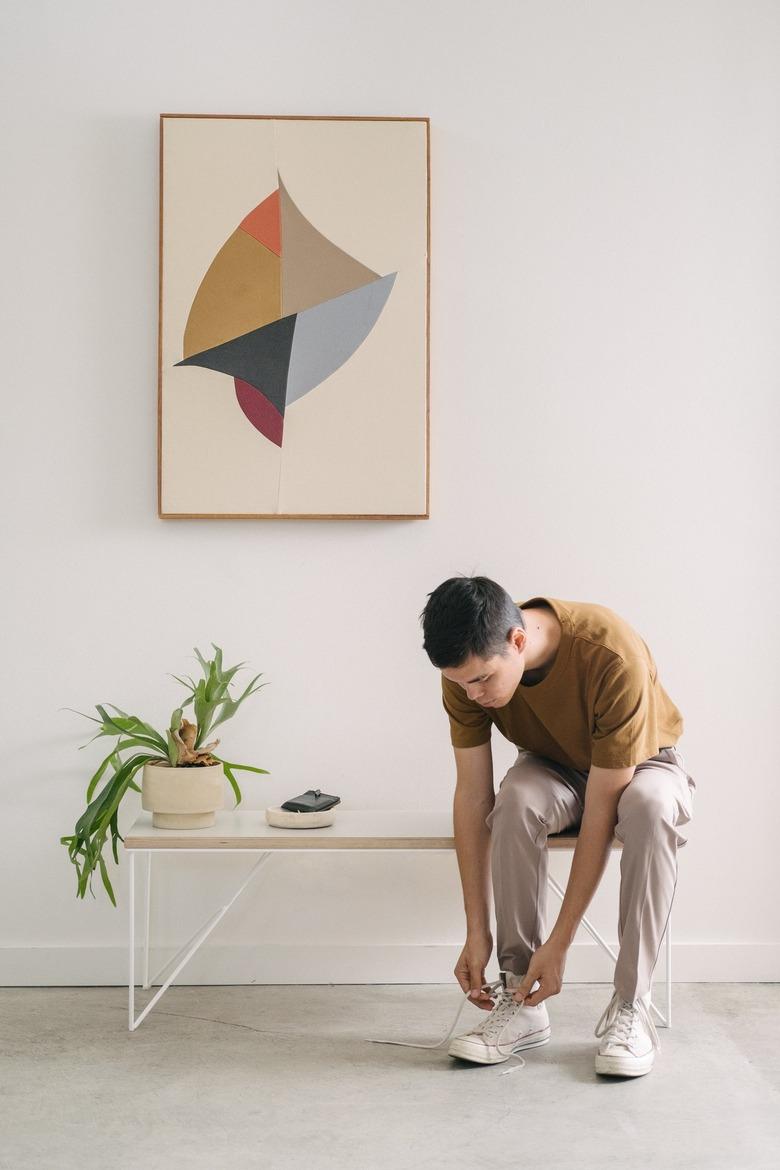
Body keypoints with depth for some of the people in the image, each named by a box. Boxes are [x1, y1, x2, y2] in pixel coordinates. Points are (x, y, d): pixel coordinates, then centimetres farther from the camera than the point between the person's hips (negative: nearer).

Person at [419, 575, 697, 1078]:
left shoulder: (613, 656, -38)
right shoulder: (467, 669, -24)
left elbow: (602, 811, -34)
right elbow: (473, 796, -19)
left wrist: (560, 943, -32)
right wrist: (478, 932, -21)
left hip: (643, 761, -2)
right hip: (555, 767, 3)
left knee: (650, 807, -38)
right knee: (517, 798, -33)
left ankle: (630, 1006, -27)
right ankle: (521, 1001, -21)